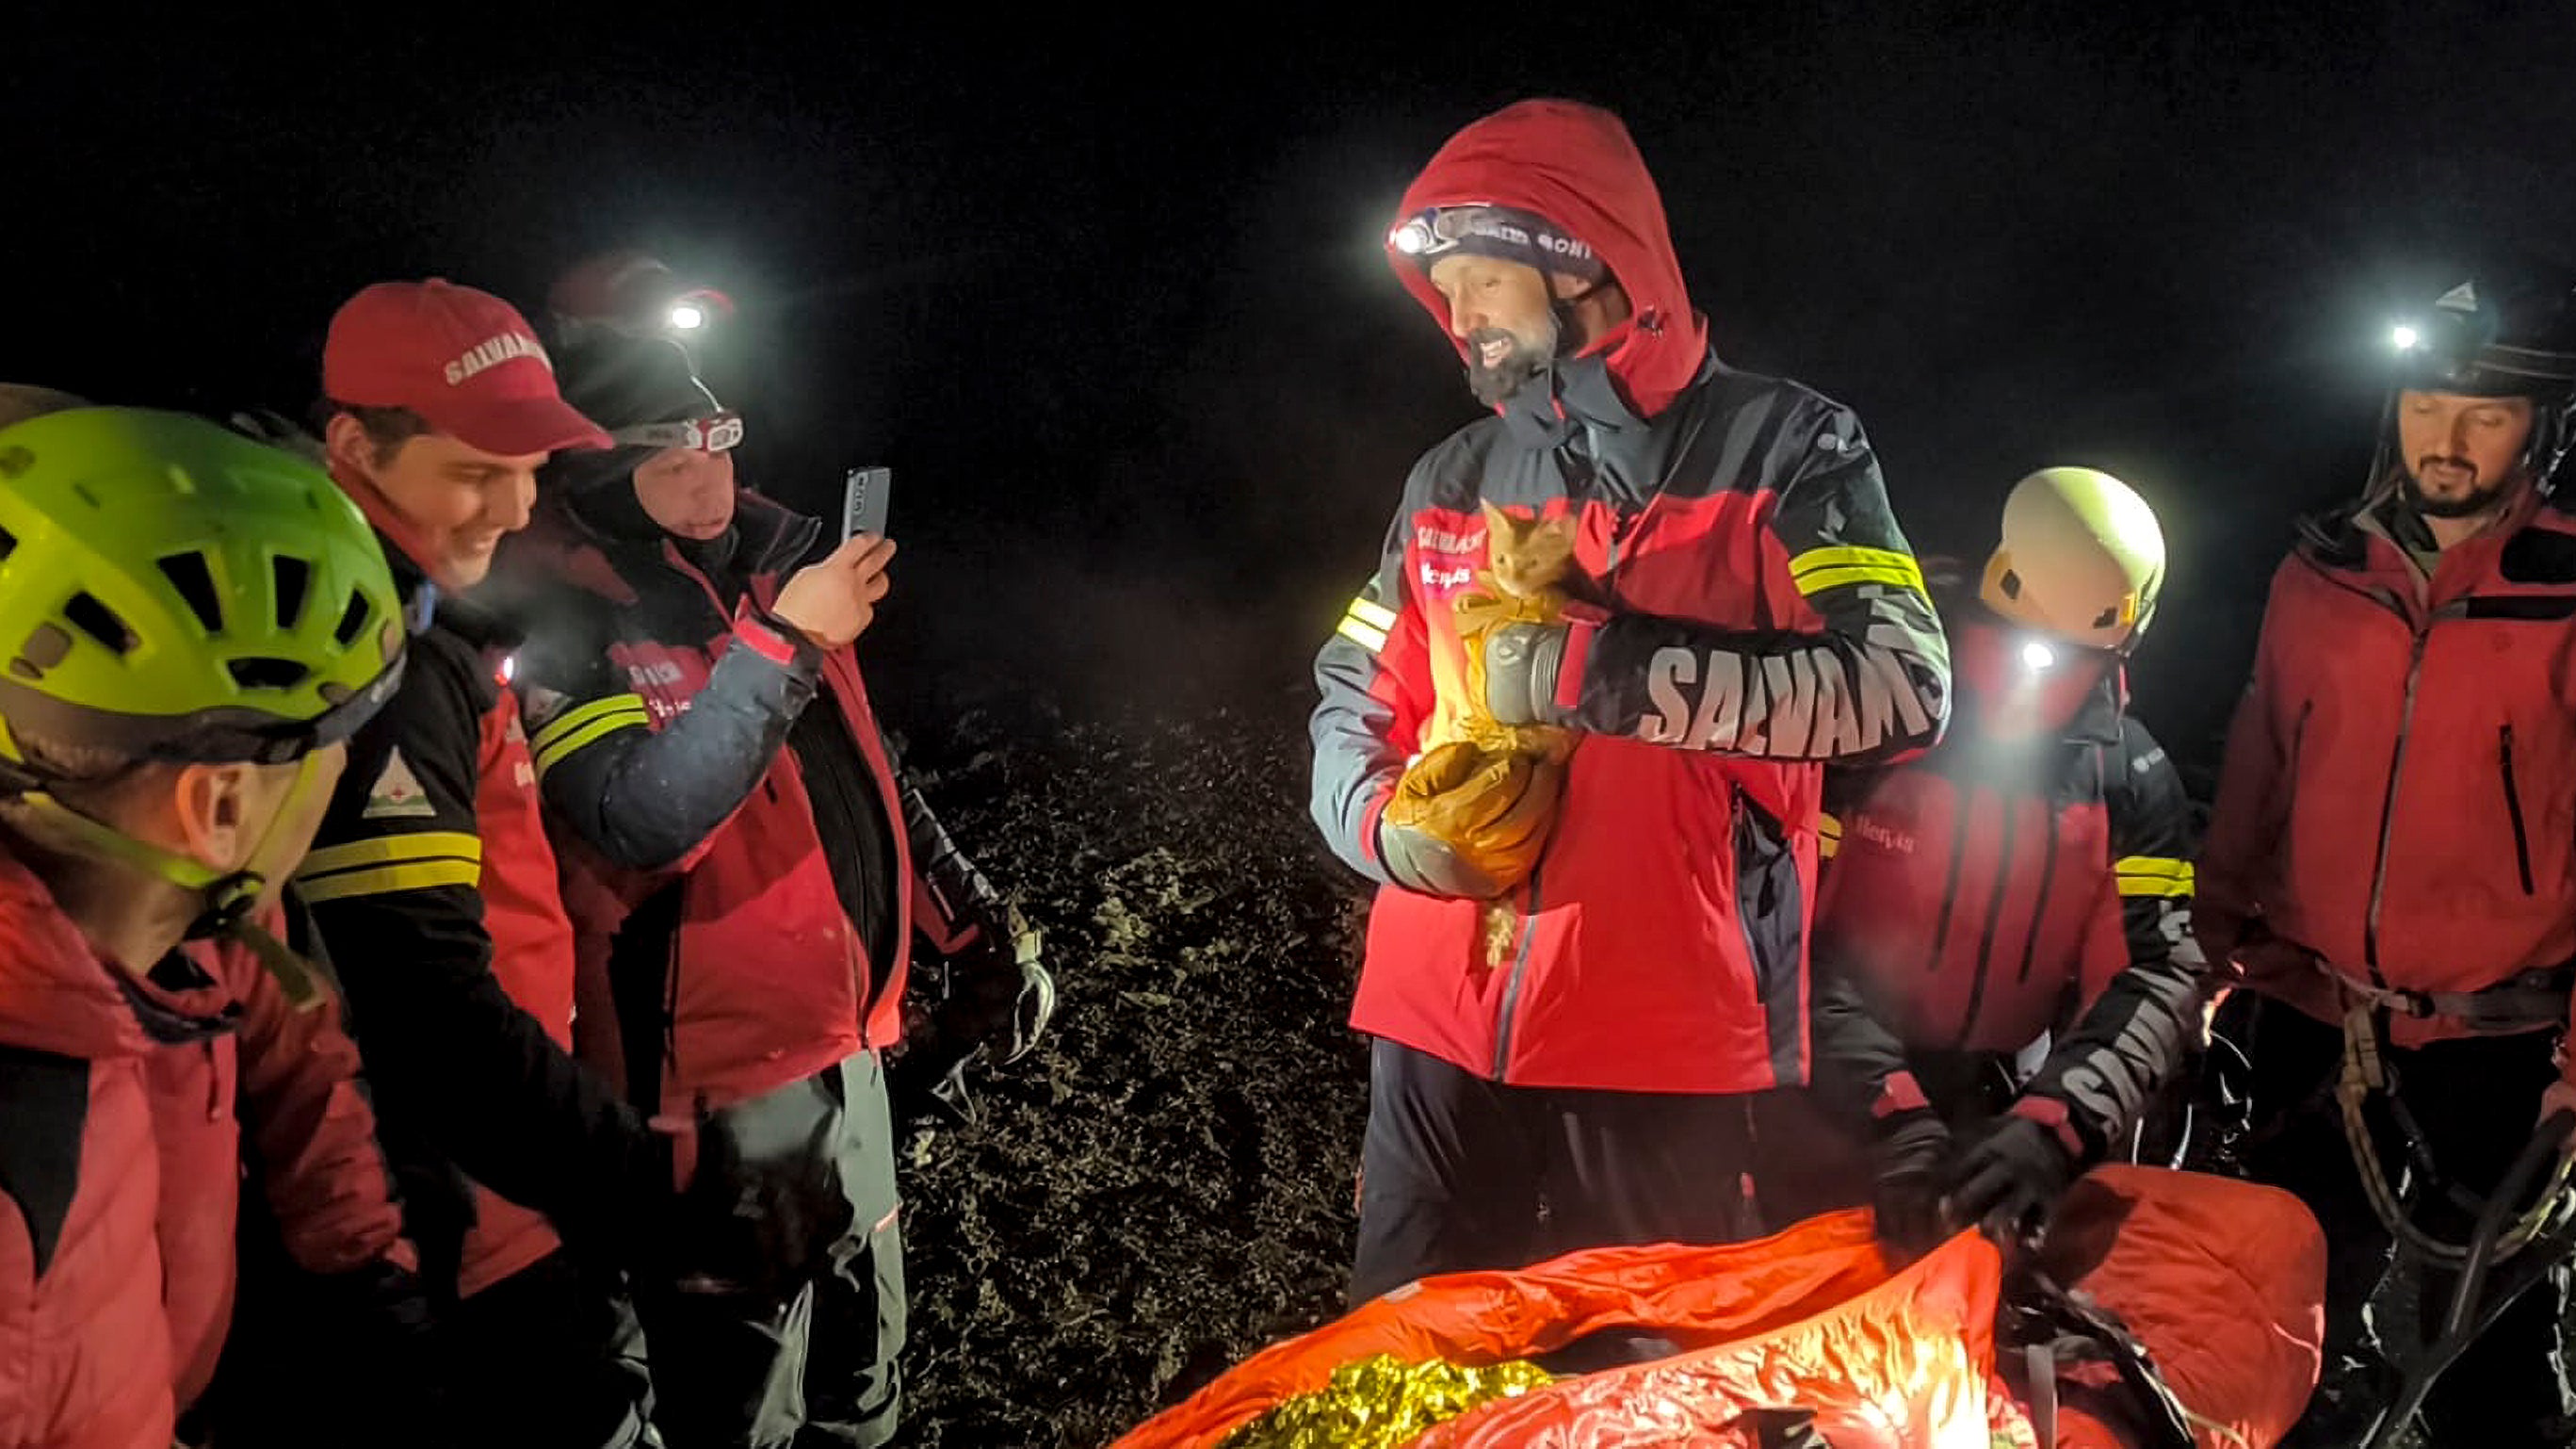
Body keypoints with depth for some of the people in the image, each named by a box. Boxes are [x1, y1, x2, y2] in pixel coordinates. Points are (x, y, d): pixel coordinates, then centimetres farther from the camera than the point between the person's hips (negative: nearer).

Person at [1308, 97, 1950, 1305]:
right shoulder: (1452, 482, 13)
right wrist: (1390, 827, -5)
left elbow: (1898, 686, -16)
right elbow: (1351, 702, 17)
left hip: (1669, 1033, -4)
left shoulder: (1781, 449, -3)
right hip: (1440, 1019, 5)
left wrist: (1596, 669, -20)